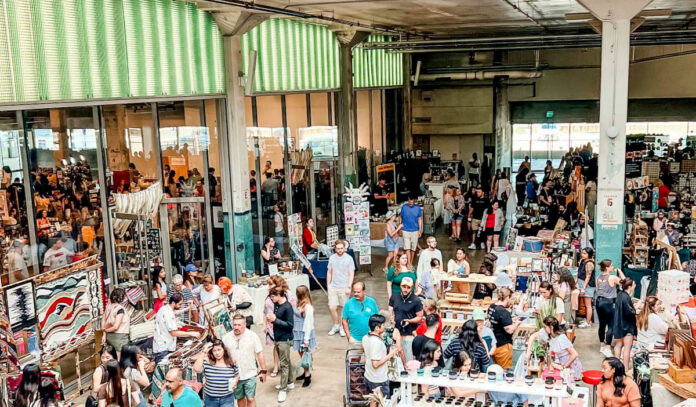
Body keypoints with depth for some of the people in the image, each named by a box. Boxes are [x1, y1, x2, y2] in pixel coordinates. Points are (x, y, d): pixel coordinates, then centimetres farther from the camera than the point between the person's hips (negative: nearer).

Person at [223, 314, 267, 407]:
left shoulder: (252, 336, -8)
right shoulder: (226, 338, -3)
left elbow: (259, 354, -4)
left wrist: (263, 371, -4)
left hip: (250, 375, -2)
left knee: (250, 399, -1)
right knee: (240, 398, 15)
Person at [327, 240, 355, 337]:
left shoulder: (349, 258, -5)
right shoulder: (332, 258, 5)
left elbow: (351, 274, -5)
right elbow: (329, 273, 13)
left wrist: (349, 287, -11)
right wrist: (328, 286, 10)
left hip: (344, 288, -3)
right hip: (333, 286, 3)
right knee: (332, 308, -1)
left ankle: (343, 327, 21)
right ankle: (336, 326, 19)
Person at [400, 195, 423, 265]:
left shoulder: (418, 208, -3)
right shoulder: (404, 207, -4)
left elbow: (420, 219, 2)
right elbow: (401, 218, 6)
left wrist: (420, 230, -2)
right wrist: (400, 228, 8)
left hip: (415, 231, 1)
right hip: (406, 230, -1)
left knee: (413, 248, 9)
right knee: (407, 248, -10)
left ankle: (411, 263, 22)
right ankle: (409, 264, -13)